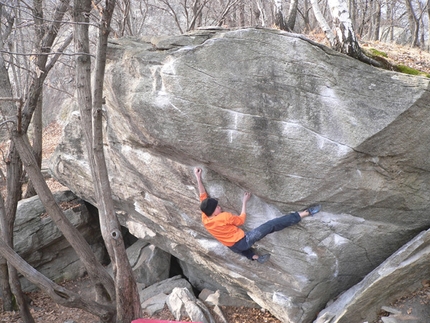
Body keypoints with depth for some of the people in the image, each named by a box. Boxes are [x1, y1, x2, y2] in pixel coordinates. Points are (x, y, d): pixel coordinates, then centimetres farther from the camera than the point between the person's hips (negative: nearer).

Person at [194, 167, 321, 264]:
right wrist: (244, 202, 3)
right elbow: (241, 219, -7)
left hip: (234, 248, 7)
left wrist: (198, 178, 7)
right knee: (271, 225, -11)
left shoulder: (205, 219, -5)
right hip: (243, 241, -7)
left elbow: (203, 196, 4)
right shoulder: (224, 217, -24)